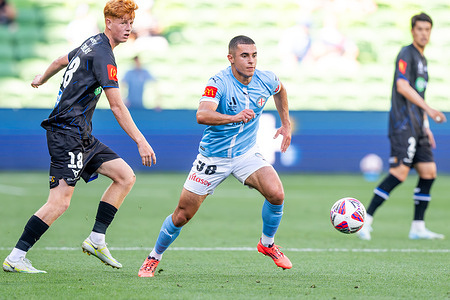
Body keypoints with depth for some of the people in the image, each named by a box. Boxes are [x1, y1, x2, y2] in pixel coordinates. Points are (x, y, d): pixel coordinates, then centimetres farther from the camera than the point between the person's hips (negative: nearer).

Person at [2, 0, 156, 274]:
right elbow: (117, 106, -20)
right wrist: (141, 141, -22)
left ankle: (96, 240, 7)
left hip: (83, 138, 10)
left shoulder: (92, 44, 15)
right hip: (68, 133, -10)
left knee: (126, 177, 5)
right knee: (60, 202, -16)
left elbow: (61, 61, 34)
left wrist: (42, 79, 54)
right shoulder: (103, 55, -15)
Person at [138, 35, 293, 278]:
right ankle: (153, 258, 24)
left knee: (276, 194, -21)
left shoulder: (265, 80, -7)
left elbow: (280, 90, 20)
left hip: (246, 153, 3)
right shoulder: (219, 83, -23)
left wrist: (286, 124, 18)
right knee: (182, 215, 0)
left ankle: (267, 244, 5)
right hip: (213, 156, -3)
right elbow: (202, 115, -41)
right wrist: (234, 118, -55)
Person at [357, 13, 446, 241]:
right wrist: (429, 109, -24)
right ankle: (366, 220, -12)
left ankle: (418, 228, 5)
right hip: (403, 123, -9)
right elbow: (402, 87, -18)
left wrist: (426, 127, 23)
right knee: (399, 173, -17)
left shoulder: (422, 59, 22)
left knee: (429, 172, 1)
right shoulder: (406, 54, -5)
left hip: (417, 126, 9)